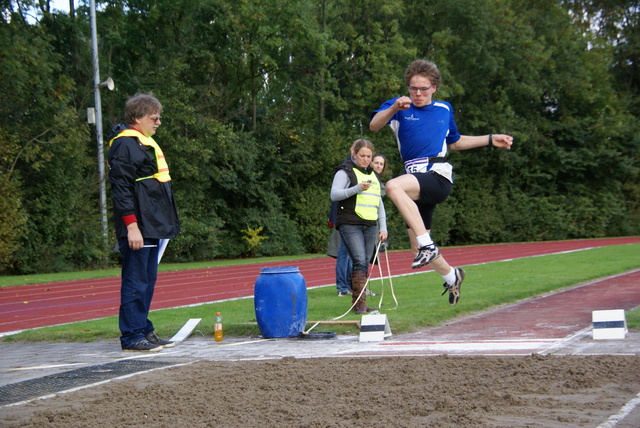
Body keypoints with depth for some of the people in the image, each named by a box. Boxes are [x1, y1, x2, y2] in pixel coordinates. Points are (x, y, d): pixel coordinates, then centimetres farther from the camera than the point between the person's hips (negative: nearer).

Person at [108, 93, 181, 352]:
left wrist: (163, 223, 23)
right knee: (136, 282, -6)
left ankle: (144, 331, 19)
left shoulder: (145, 143, 21)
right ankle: (132, 336, -2)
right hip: (137, 228, -10)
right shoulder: (125, 145, -12)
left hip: (152, 227, 10)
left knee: (147, 282, 13)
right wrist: (131, 225, -23)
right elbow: (121, 188, -18)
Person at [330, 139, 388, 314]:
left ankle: (357, 302, 10)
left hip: (370, 226, 7)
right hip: (350, 225, -7)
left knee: (364, 264, 4)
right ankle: (360, 302, -18)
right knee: (360, 262, -17)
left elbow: (379, 204, 25)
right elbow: (334, 194, -11)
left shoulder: (373, 175, 22)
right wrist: (357, 189, -23)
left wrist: (383, 228, 17)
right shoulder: (345, 171, 1)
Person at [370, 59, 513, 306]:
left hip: (438, 176, -3)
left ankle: (427, 244, -34)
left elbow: (455, 142, 31)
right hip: (415, 179, 3)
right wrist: (393, 108, -32)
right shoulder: (399, 106, 6)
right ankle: (451, 276, 34)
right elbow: (374, 126, -14)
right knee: (421, 250, 7)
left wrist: (490, 140, 25)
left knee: (393, 187, -34)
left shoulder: (444, 109, 15)